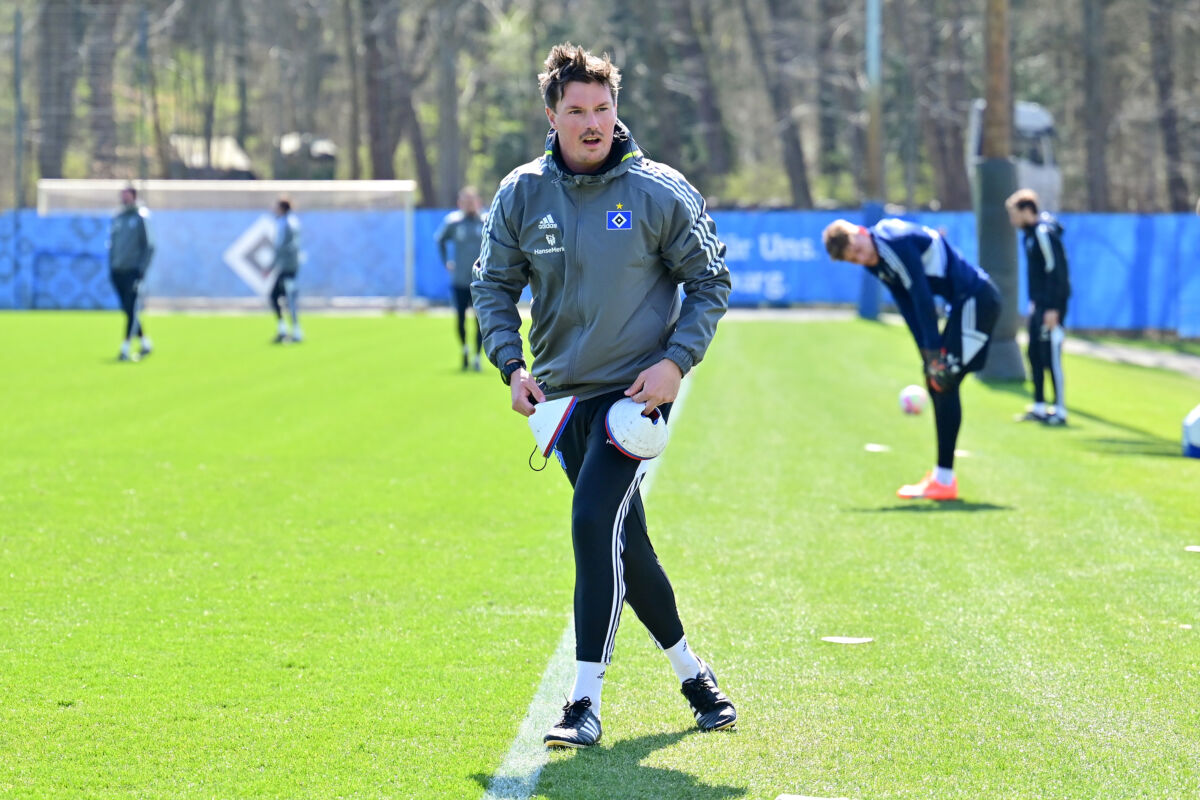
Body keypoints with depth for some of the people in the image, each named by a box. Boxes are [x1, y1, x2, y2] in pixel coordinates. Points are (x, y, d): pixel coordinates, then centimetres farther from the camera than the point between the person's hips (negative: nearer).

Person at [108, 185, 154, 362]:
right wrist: (111, 267, 13)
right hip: (117, 272, 6)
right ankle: (145, 343, 20)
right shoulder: (117, 219, 13)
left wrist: (141, 269, -12)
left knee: (132, 311, -10)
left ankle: (125, 349, -11)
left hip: (133, 271, -6)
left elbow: (149, 246, -5)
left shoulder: (141, 217, -3)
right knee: (128, 311, 8)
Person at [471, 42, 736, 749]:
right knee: (623, 542, 9)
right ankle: (691, 671, 28)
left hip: (636, 390, -4)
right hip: (562, 394, 4)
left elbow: (710, 281, 1)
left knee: (596, 523, -19)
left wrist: (676, 360, -11)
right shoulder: (522, 194, 1)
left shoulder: (660, 191, -7)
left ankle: (586, 701, -16)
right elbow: (495, 285, 12)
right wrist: (512, 364, -2)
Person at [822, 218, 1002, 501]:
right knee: (935, 381, 13)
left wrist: (933, 350, -19)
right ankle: (941, 474, 19)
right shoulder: (874, 261, 7)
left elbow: (922, 298, -21)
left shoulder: (896, 242, -21)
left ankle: (944, 480, -11)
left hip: (977, 300, -10)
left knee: (945, 382, -12)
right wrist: (928, 353, 4)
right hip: (964, 302, 10)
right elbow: (908, 305, 10)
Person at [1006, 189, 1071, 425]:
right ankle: (1039, 407, 20)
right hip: (1039, 304, 10)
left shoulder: (1044, 233, -16)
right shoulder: (1030, 233, 13)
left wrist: (1053, 308, -21)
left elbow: (1056, 271, -19)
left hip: (1051, 306, -10)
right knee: (1035, 355, 12)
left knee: (1051, 357, -7)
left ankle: (1059, 411, -3)